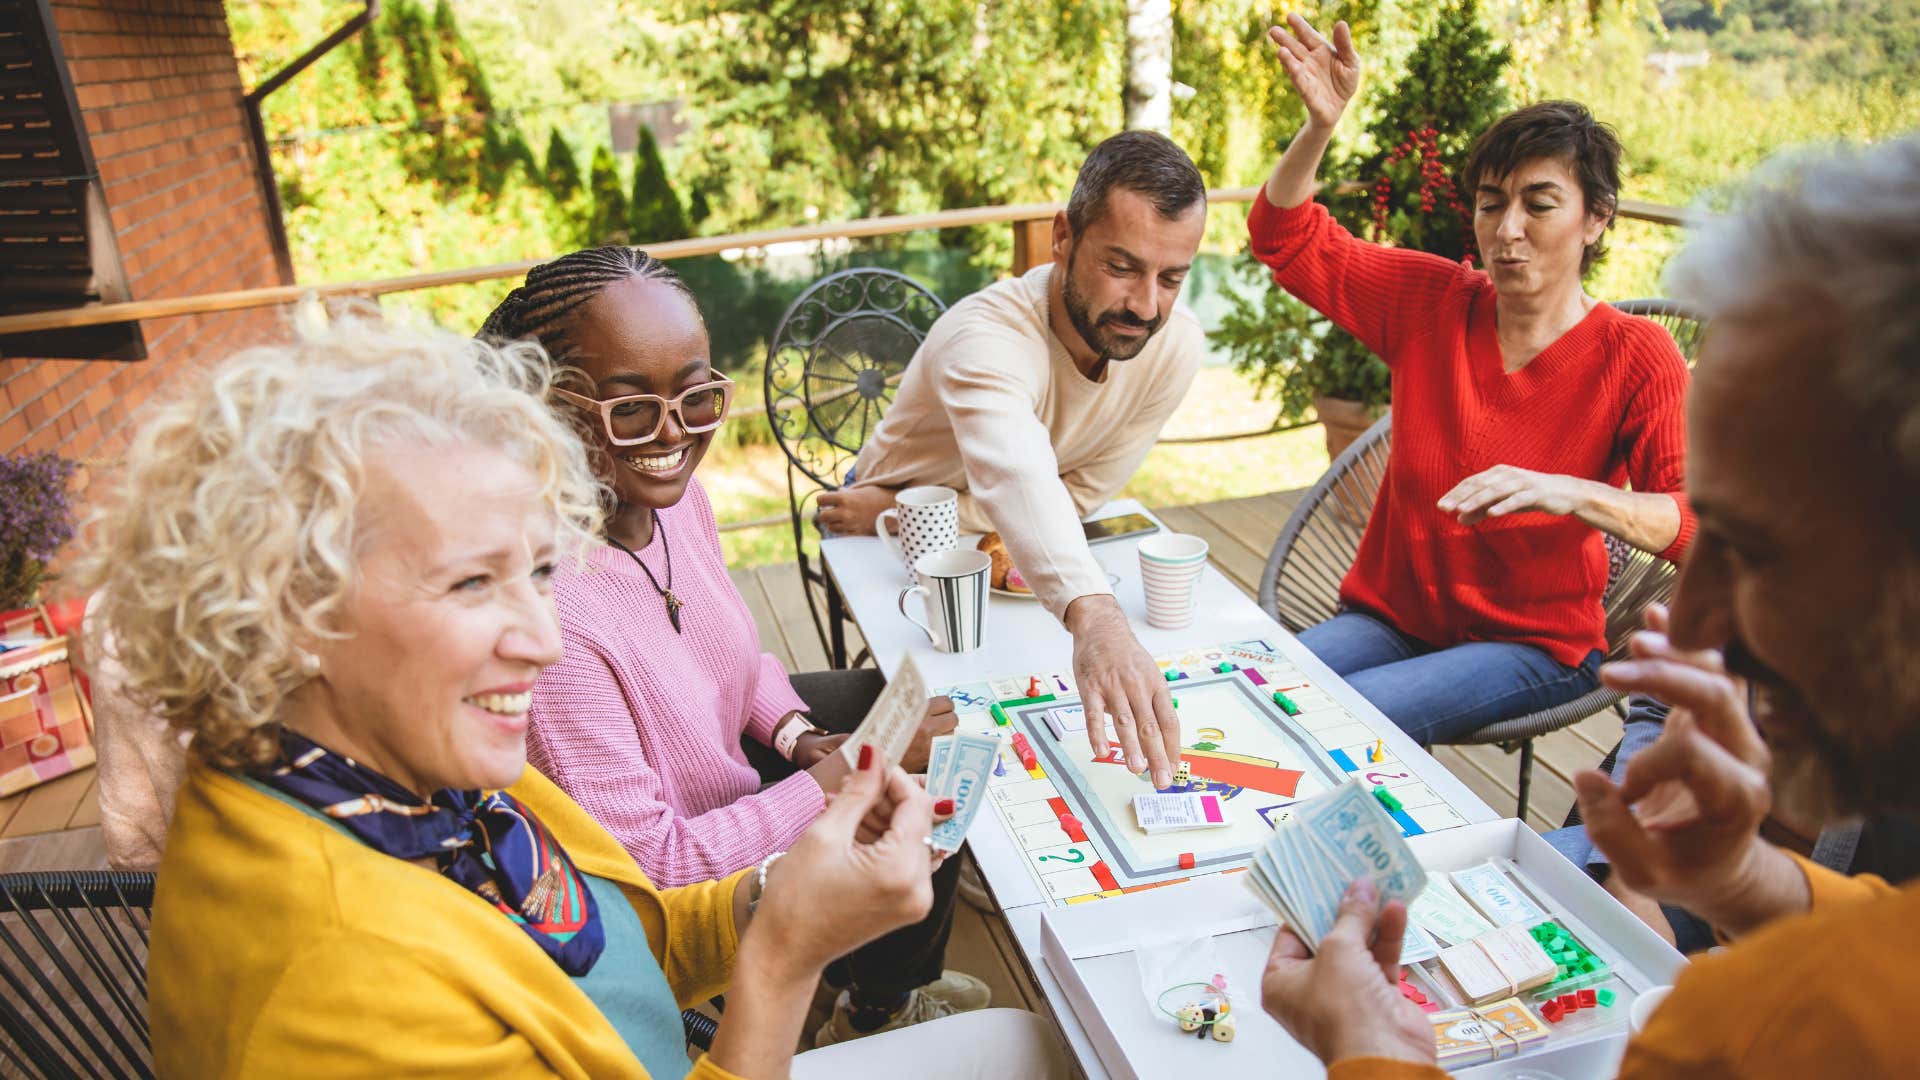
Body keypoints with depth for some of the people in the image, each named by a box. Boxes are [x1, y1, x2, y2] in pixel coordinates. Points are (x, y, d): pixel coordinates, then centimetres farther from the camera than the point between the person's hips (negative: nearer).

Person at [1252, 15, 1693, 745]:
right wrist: (1321, 124, -14)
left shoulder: (1636, 357, -8)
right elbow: (1287, 239, 3)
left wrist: (1566, 493, -37)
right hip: (1391, 614, 4)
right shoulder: (1431, 301, 1)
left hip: (1536, 643, -3)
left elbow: (1696, 520, -18)